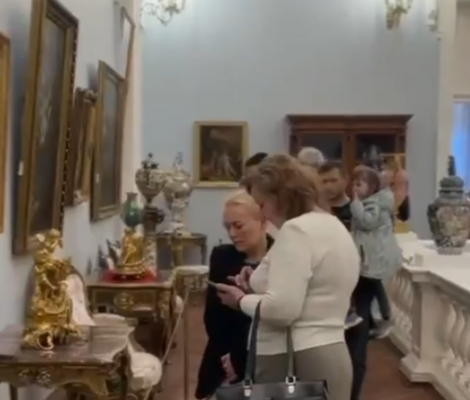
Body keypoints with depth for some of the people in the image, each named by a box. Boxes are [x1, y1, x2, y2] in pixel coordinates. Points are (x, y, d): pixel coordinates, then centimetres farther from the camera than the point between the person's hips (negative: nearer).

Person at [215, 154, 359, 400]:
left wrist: (241, 300, -6)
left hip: (295, 364, -10)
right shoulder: (335, 227, 16)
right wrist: (257, 289, 14)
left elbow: (281, 309, -24)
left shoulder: (296, 230, -16)